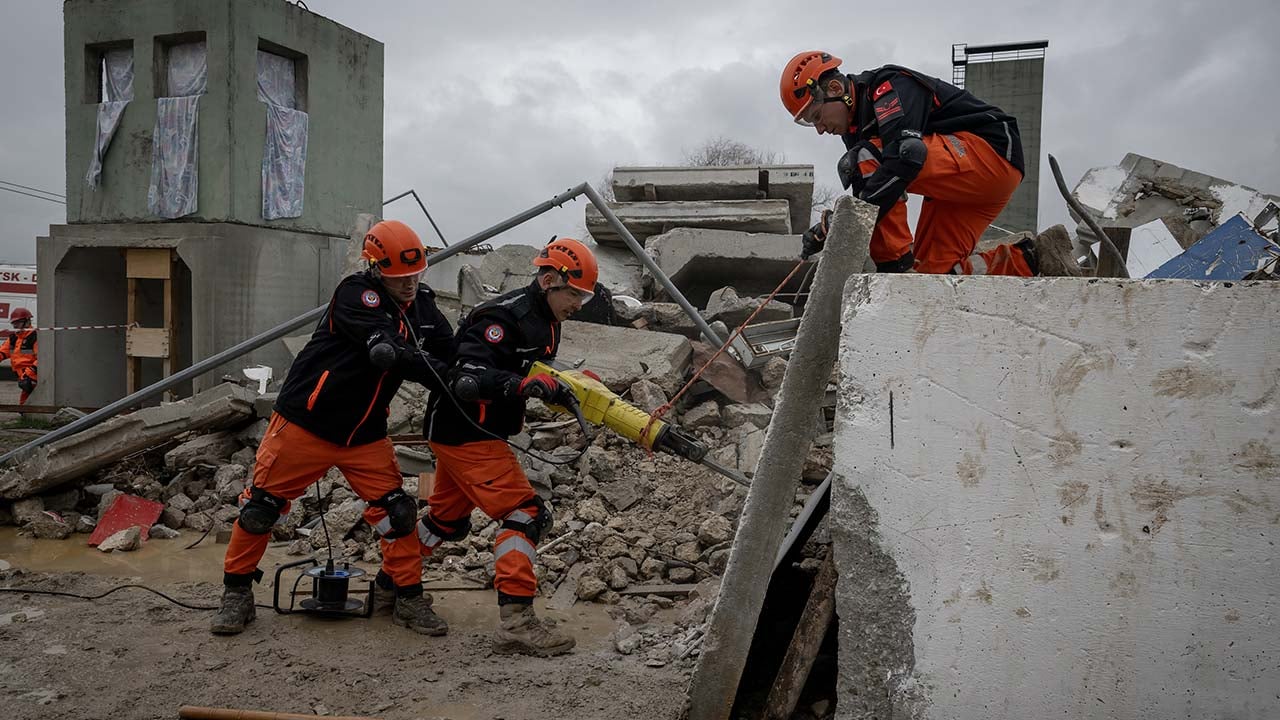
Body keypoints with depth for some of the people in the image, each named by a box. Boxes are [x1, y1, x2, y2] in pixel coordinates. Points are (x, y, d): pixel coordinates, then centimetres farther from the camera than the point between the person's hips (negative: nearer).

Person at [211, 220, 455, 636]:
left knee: (397, 511, -1)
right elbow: (387, 352, -31)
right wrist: (449, 380, -34)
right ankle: (237, 593, 24)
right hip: (306, 423, -5)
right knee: (261, 506, 3)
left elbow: (453, 355, 0)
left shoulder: (423, 306, 4)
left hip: (364, 434, 5)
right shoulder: (355, 293, -18)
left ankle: (408, 598, 14)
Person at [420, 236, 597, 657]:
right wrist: (524, 384, -45)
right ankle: (516, 623, -14)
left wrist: (568, 387, 0)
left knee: (448, 520, 22)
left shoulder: (545, 323, 9)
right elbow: (467, 380, -32)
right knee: (526, 516, -16)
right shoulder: (502, 317, -23)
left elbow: (539, 379, 18)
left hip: (482, 434, 10)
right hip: (462, 433, -10)